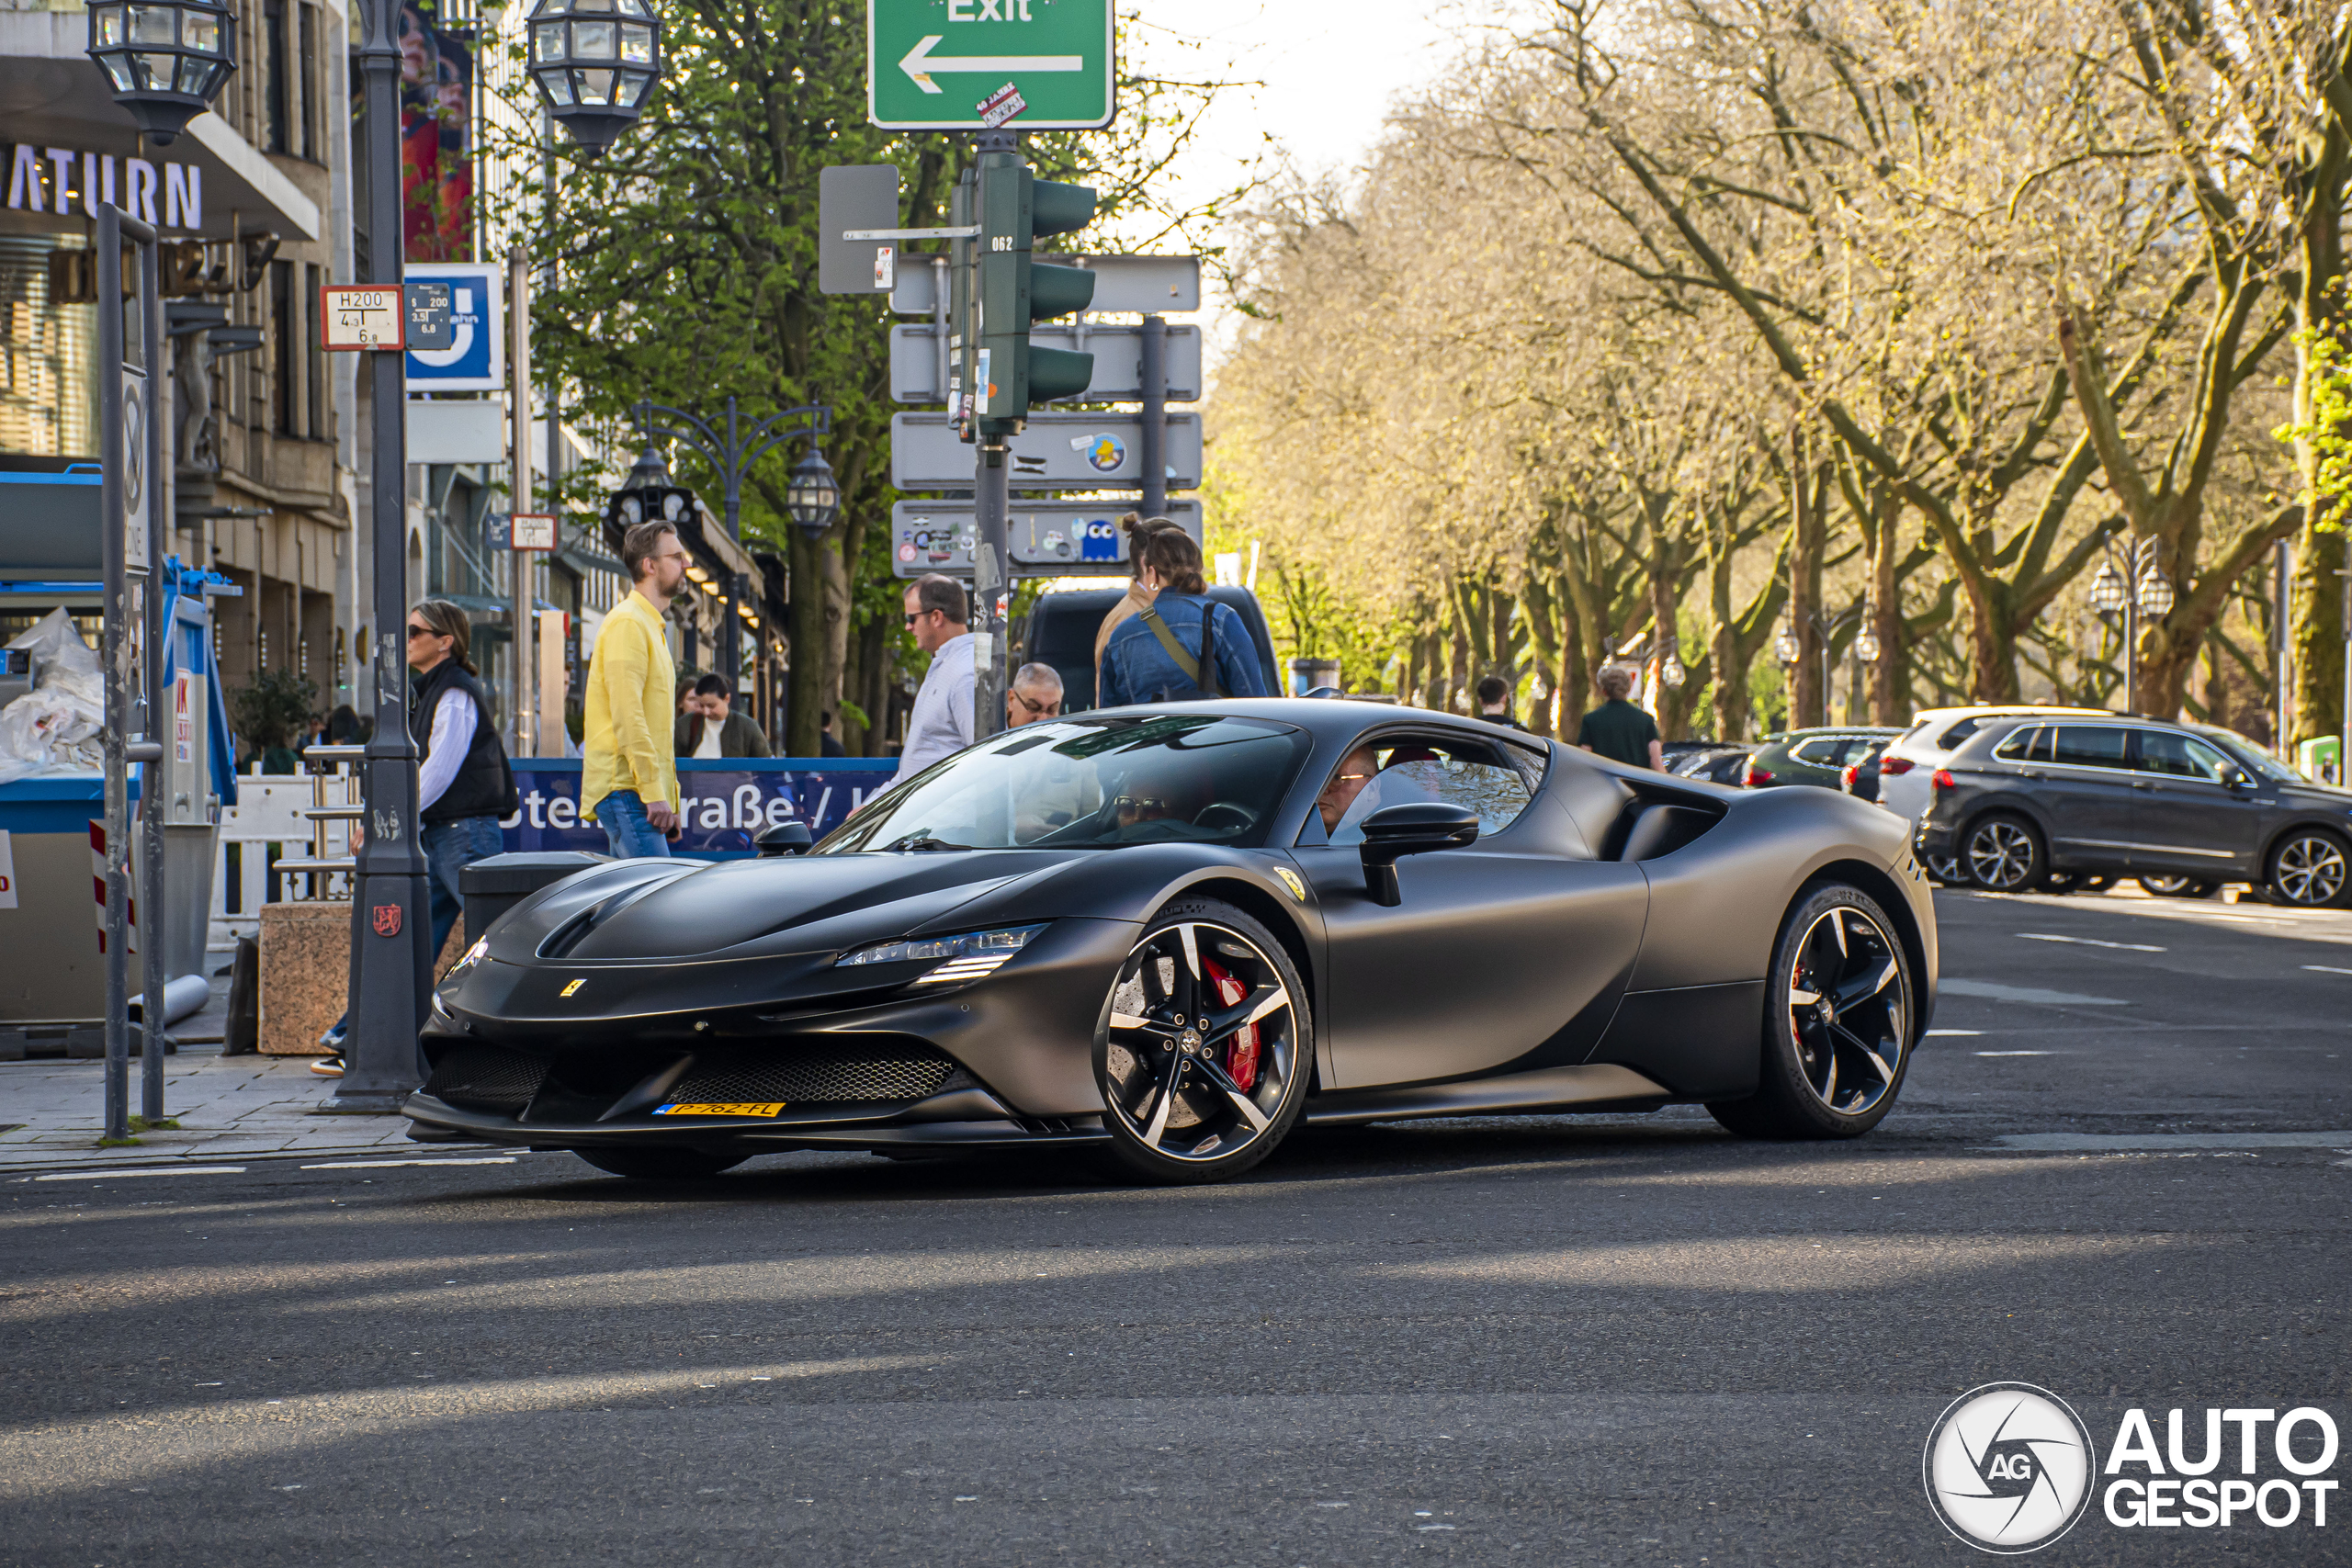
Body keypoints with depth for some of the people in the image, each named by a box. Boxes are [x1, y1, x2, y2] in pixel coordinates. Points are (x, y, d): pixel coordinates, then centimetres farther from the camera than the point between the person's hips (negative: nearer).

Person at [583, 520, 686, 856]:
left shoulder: (651, 626, 23)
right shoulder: (627, 623, -9)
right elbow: (626, 716, -18)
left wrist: (670, 799, 22)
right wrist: (653, 791, -21)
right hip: (626, 789, -10)